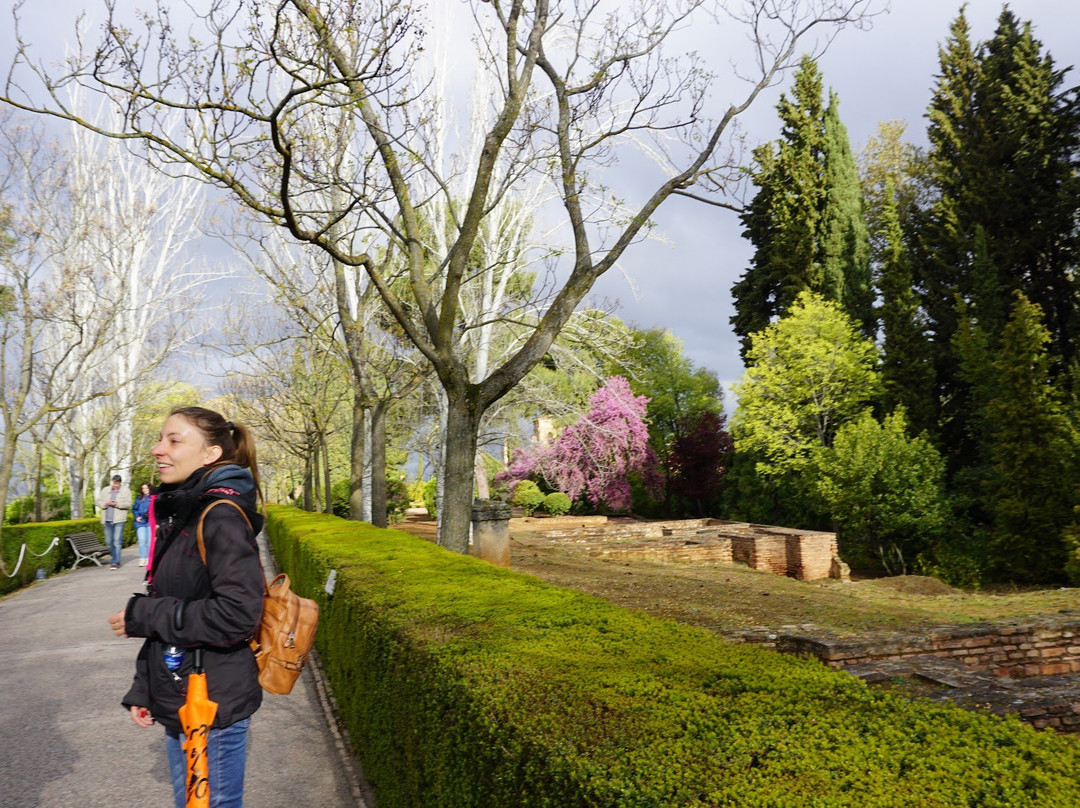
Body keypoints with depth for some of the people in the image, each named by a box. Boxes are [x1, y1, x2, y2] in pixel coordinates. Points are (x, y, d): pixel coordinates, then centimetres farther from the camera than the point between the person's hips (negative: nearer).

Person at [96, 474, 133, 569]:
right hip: (107, 520, 5)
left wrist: (116, 504, -18)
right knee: (109, 542, 11)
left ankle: (115, 562, -6)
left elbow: (128, 504, -6)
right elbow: (97, 501, 11)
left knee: (117, 542, -9)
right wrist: (105, 503, -8)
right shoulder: (105, 490, 14)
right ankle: (116, 559, 28)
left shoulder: (125, 491, 3)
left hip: (119, 520, -5)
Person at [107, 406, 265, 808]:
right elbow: (168, 612, 13)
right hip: (180, 701, 9)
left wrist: (142, 616, -17)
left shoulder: (222, 516, -19)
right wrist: (142, 690, 13)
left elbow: (238, 613, -27)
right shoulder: (181, 512, 8)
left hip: (213, 704, -9)